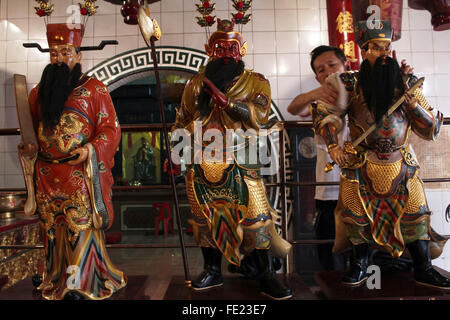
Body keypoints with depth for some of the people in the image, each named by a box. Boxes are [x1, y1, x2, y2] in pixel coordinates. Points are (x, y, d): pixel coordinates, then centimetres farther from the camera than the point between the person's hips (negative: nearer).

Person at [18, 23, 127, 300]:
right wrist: (30, 147, 4)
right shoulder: (39, 92, 16)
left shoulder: (94, 89, 1)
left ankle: (80, 286, 6)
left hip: (82, 172, -5)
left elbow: (110, 128, -4)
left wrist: (91, 148, -19)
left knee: (82, 227, -5)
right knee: (53, 230, 12)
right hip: (47, 173, 5)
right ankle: (56, 283, 27)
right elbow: (34, 129, 23)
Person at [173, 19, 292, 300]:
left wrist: (224, 99, -19)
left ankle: (267, 277, 12)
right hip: (202, 164, 3)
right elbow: (182, 122, 20)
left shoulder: (256, 82, 6)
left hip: (241, 165, -2)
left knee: (256, 219, -4)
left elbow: (260, 115, -11)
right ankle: (213, 271, 29)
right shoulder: (196, 83, 14)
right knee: (205, 218, 11)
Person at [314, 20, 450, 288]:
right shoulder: (352, 83, -2)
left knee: (416, 213, 4)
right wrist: (333, 145, -23)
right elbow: (329, 113, -9)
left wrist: (412, 103, -15)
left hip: (401, 163, 2)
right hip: (360, 163, -1)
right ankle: (360, 265, 24)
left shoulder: (407, 84, 2)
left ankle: (423, 269, 25)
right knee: (357, 213, 2)